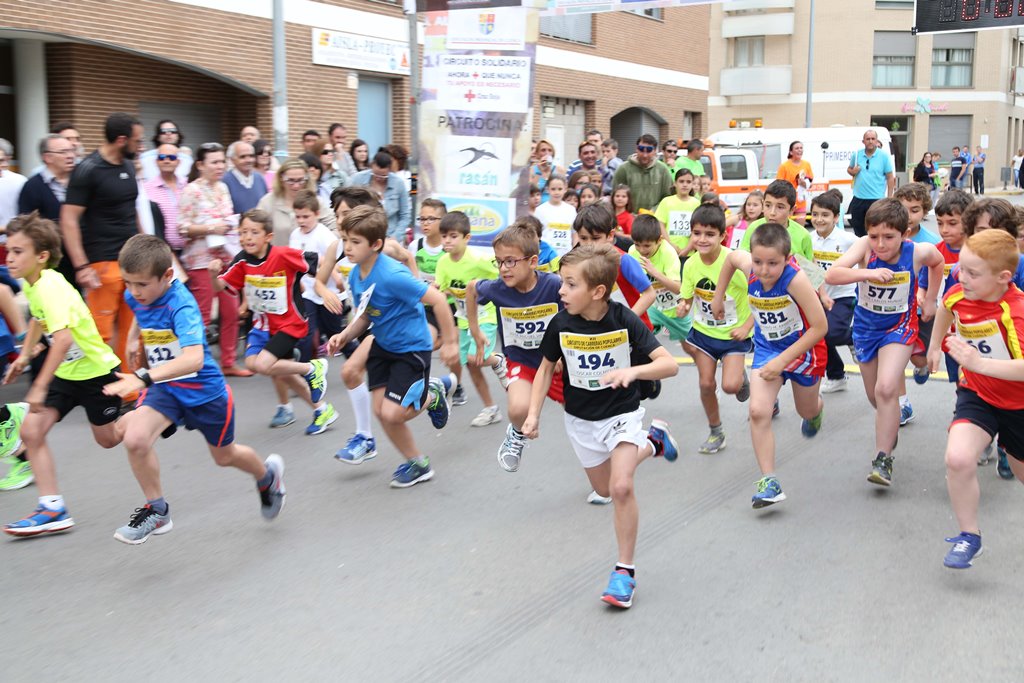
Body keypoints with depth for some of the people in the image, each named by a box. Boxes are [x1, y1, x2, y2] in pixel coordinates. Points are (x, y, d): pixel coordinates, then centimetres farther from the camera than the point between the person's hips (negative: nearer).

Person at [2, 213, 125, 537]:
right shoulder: (30, 284, -1)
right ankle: (53, 508, -3)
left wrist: (40, 387, -40)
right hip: (65, 372, 8)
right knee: (31, 431, -7)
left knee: (107, 439, 10)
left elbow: (64, 338, -41)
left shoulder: (50, 286, -29)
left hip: (95, 370, -8)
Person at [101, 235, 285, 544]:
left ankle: (268, 475, 53)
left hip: (204, 389, -5)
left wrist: (144, 377, -58)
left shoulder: (181, 305, -31)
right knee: (134, 437, -24)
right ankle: (156, 510, -2)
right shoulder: (134, 297, -9)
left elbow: (194, 359, -48)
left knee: (225, 456, 17)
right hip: (164, 387, 5)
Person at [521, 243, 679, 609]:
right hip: (580, 419, 4)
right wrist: (533, 413, -6)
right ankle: (652, 442, 43)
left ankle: (625, 570, -4)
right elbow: (547, 367, 1)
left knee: (621, 486, -21)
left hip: (622, 413, -4)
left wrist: (632, 371, -42)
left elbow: (669, 364, -24)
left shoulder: (624, 321, -22)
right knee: (603, 489, 18)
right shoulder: (561, 324, -15)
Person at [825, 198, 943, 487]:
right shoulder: (865, 246, -24)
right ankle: (891, 424, 52)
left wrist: (930, 300, 7)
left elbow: (937, 262, 5)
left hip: (899, 326, -2)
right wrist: (868, 273, -49)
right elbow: (831, 275, -37)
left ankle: (883, 459, -10)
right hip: (865, 327, 2)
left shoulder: (918, 252, -21)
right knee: (875, 397, 17)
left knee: (886, 389, -22)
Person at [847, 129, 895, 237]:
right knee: (858, 228, 15)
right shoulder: (856, 154, 4)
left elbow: (890, 177, -2)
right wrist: (852, 172, -6)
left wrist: (889, 198, -7)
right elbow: (849, 169, 19)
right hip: (858, 199, 4)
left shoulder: (884, 156, -4)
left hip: (876, 200, -4)